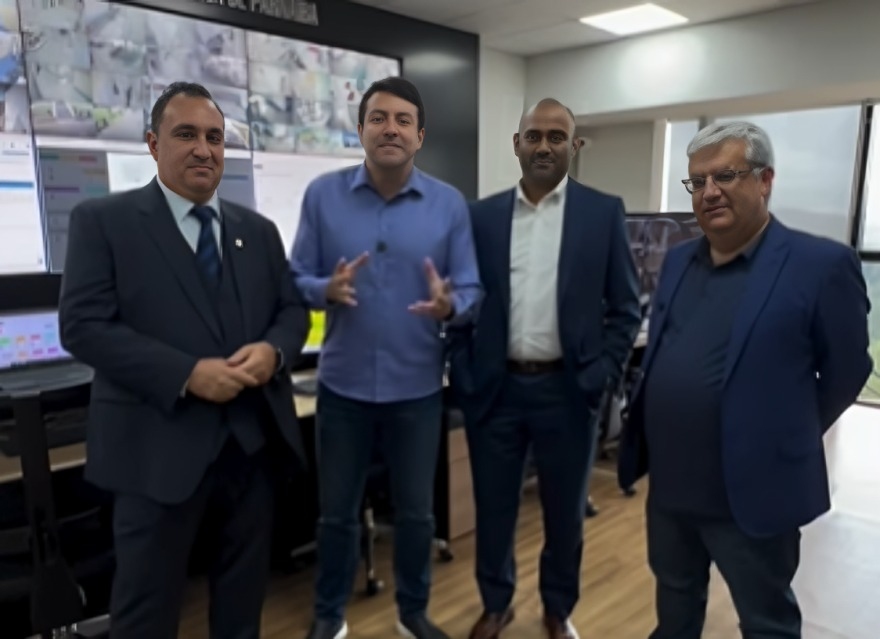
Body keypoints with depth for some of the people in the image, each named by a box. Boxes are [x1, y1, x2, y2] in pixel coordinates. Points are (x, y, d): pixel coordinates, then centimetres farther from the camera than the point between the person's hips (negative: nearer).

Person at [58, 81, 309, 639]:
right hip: (160, 445, -4)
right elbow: (83, 326, -11)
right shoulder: (103, 221, -3)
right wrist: (187, 374, -21)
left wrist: (273, 351, -14)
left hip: (255, 439, 5)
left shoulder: (258, 230, 11)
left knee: (245, 591, 21)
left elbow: (293, 309, 10)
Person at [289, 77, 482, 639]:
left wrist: (448, 305, -24)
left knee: (416, 511, 16)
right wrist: (327, 290, -23)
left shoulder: (450, 204, -2)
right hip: (344, 382, 0)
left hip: (417, 386, 1)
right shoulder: (323, 194, -3)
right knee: (337, 511, 15)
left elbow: (471, 290, -2)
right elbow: (298, 279, -2)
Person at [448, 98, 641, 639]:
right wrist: (464, 375, -1)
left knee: (565, 511, 16)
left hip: (567, 390, -1)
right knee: (493, 507, 15)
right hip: (495, 387, 2)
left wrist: (600, 377, -8)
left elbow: (626, 307, 0)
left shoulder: (604, 212, -1)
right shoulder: (483, 215, 4)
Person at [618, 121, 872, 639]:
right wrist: (651, 449, 13)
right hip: (670, 484, 6)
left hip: (752, 493, -5)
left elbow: (846, 373, -7)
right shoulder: (679, 261, 5)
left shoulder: (821, 264, -15)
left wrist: (785, 438, 2)